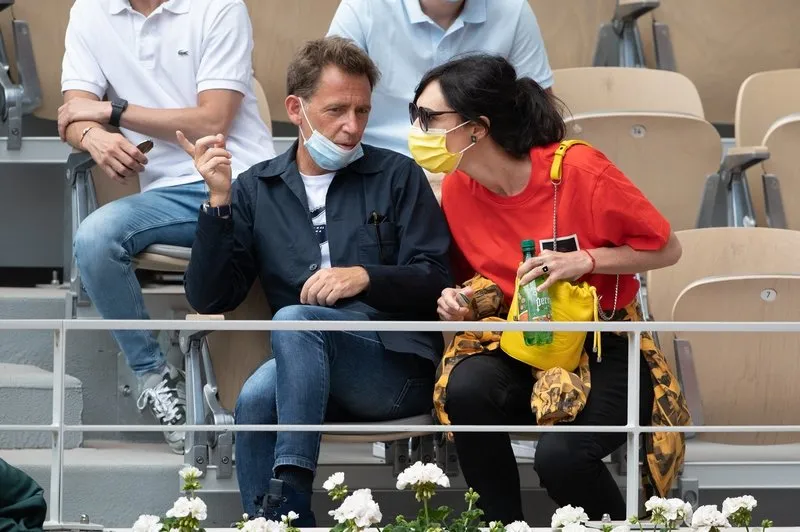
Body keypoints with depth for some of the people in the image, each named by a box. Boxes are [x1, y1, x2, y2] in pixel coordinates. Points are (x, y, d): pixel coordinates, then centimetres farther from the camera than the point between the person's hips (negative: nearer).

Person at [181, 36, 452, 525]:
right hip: (304, 374, 2)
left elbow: (436, 283, 3)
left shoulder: (397, 177, 9)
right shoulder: (256, 190, 13)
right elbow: (211, 300, 5)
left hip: (399, 365, -2)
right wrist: (220, 201, -6)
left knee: (294, 320, -31)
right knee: (257, 401, -33)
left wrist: (365, 277, -15)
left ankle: (287, 494, -32)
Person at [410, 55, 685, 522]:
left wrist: (585, 260, -20)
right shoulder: (457, 188, -1)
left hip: (606, 353, -5)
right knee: (466, 391, -30)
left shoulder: (577, 169, -17)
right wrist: (460, 302, -5)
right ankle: (505, 526, -11)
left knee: (561, 456, -32)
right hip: (521, 353, 5)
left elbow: (667, 249, -6)